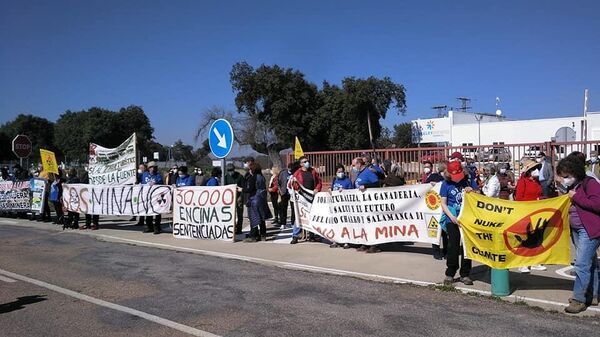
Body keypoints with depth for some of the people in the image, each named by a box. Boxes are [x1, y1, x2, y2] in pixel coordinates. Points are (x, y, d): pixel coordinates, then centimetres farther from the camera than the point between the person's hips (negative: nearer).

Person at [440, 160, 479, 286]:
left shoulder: (469, 180, 2)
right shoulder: (446, 183, -1)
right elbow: (443, 203, 0)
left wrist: (472, 191, -11)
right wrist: (452, 217, -12)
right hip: (452, 220, -2)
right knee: (453, 246, 0)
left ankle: (465, 274, 17)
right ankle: (450, 274, 11)